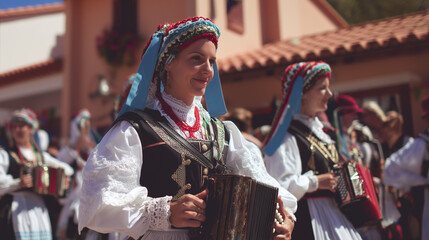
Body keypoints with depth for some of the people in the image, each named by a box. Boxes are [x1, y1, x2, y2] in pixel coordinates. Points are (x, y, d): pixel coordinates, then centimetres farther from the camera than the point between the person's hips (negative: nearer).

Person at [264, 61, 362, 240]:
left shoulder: (317, 129, 14)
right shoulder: (288, 136, -16)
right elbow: (281, 187, -24)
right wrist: (315, 182, -18)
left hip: (331, 211, 9)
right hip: (307, 220, -9)